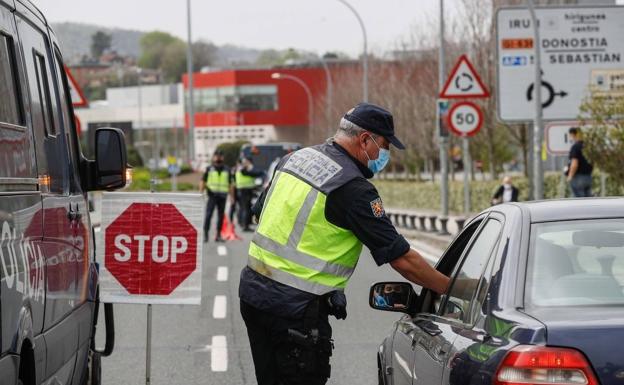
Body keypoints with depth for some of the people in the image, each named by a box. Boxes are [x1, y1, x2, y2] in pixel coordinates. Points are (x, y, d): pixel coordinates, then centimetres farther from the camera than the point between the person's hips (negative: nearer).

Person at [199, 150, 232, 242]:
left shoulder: (226, 170, 12)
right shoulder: (209, 169, 6)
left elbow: (230, 184, 17)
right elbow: (202, 181, 8)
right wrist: (201, 193, -2)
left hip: (222, 196, 2)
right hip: (212, 195, -2)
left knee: (221, 216, 4)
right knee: (208, 215, -11)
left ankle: (218, 235, 10)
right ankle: (205, 234, -10)